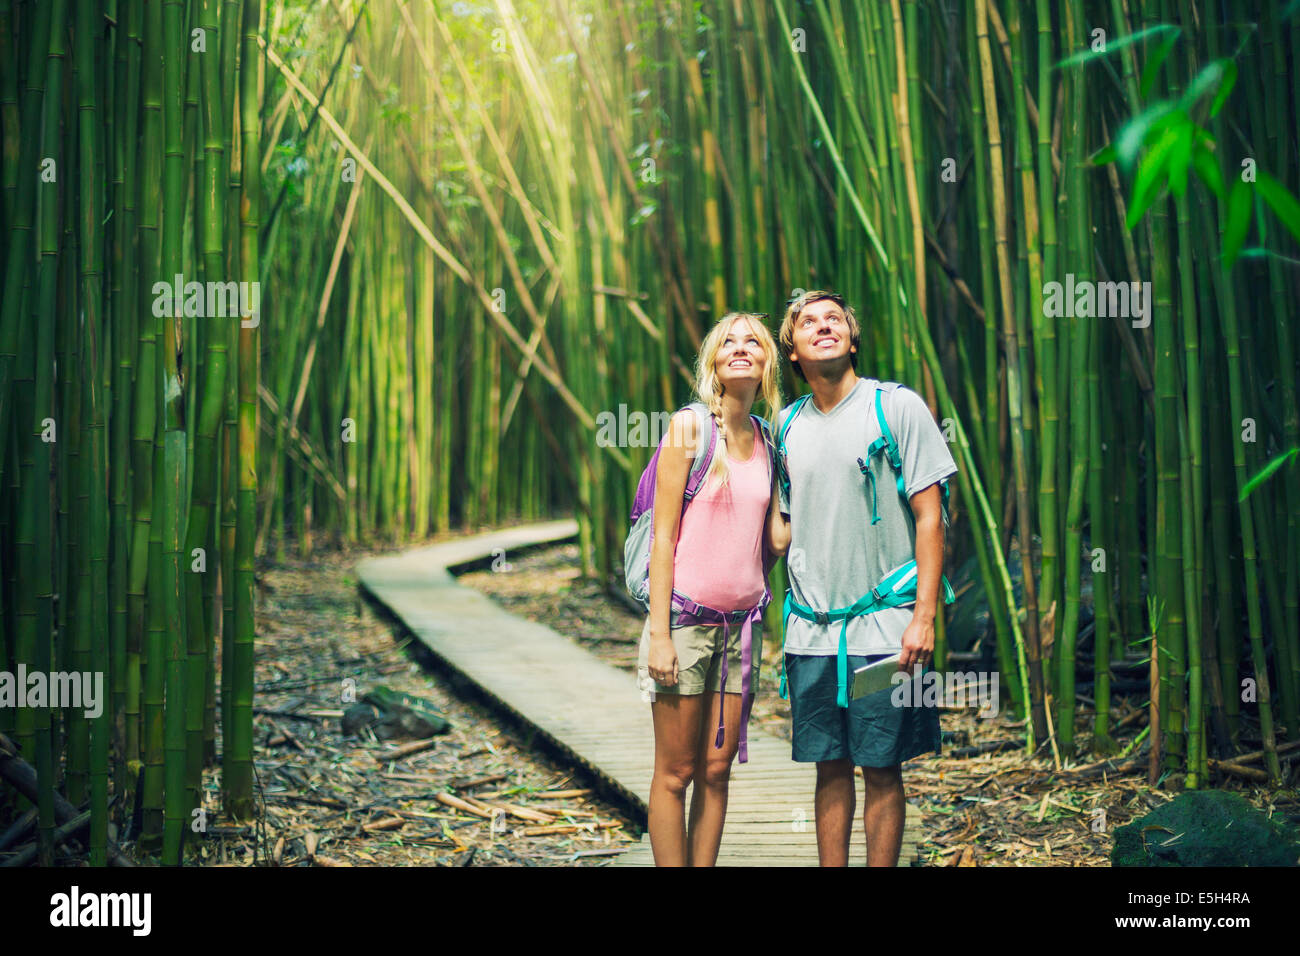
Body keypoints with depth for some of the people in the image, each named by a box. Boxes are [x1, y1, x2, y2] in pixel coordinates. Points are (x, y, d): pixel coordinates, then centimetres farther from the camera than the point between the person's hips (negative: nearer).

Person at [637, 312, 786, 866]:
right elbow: (664, 535, -8)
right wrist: (659, 634, -13)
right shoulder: (689, 427, -4)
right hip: (686, 614, -5)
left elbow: (771, 539, 13)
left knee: (717, 769, 8)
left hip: (743, 622, 5)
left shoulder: (768, 441, 10)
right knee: (676, 772, 0)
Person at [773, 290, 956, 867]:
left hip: (883, 625, -4)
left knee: (881, 770, 2)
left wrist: (924, 617, -12)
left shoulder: (898, 407, -2)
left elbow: (929, 516, -5)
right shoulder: (787, 426, 11)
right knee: (830, 768, 9)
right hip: (810, 629, 4)